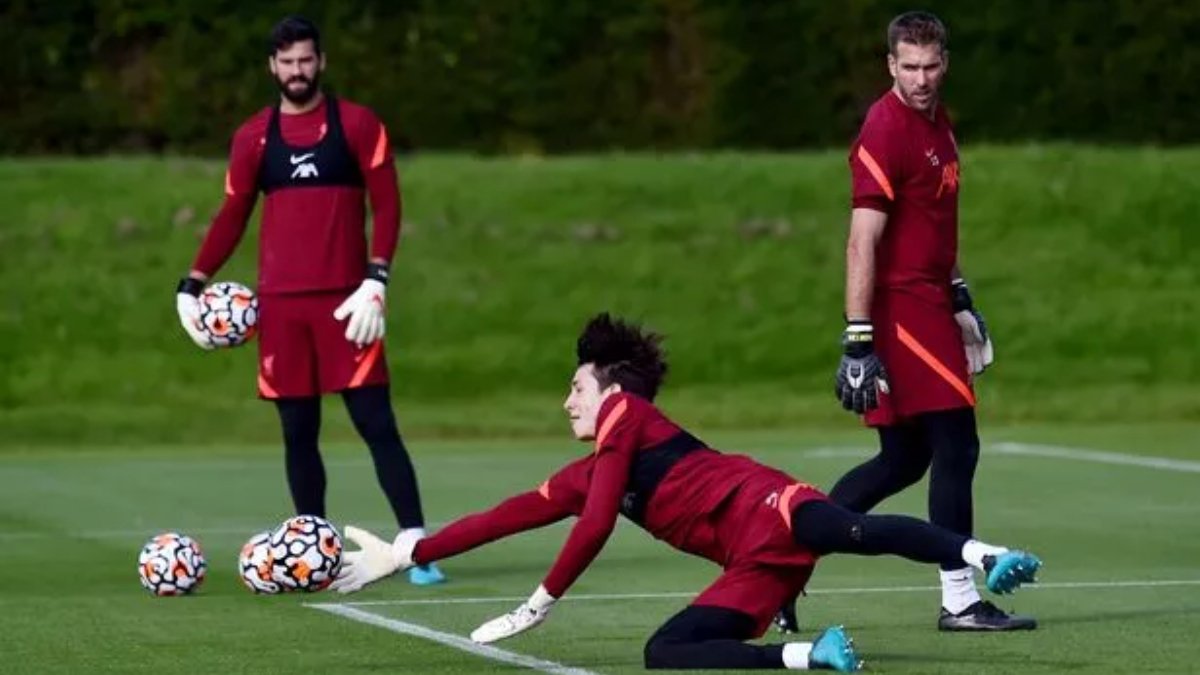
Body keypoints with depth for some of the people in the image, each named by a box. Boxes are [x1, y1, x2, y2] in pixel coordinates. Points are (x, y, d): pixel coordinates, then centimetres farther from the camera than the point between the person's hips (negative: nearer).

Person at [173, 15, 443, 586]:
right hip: (279, 303, 3)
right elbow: (232, 217, 13)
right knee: (298, 431, 5)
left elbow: (386, 207, -1)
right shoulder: (253, 137, 9)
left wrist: (375, 282, -13)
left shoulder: (357, 125, 2)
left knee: (375, 422, -8)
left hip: (345, 299, -3)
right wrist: (191, 286, 5)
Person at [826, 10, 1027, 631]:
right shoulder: (886, 133, -16)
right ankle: (959, 601, -1)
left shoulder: (937, 123, 13)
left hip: (928, 305, 9)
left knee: (904, 459, 12)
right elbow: (862, 242, -20)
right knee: (955, 446, -6)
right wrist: (857, 342, -23)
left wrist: (958, 294, 28)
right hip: (902, 306, -9)